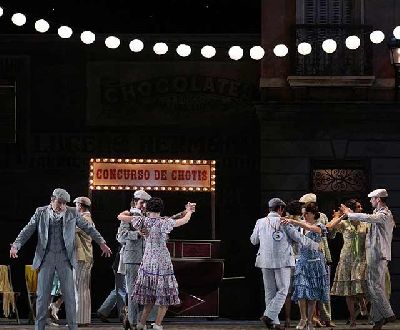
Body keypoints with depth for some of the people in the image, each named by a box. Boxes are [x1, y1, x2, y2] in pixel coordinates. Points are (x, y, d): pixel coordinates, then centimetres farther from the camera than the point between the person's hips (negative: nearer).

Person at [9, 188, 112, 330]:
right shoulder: (41, 212, 3)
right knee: (42, 295, 1)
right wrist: (16, 246, -9)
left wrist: (102, 243, 5)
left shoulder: (72, 213, 4)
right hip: (46, 258, 0)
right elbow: (27, 231, 4)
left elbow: (88, 228, 11)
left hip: (65, 258, 0)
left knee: (69, 294, -2)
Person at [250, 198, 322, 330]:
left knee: (270, 292, 10)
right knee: (282, 291, 2)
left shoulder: (260, 222, 3)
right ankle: (269, 316, -13)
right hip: (282, 261, -4)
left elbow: (253, 240, 14)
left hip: (265, 261, 4)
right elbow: (298, 237, -4)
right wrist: (316, 246, 6)